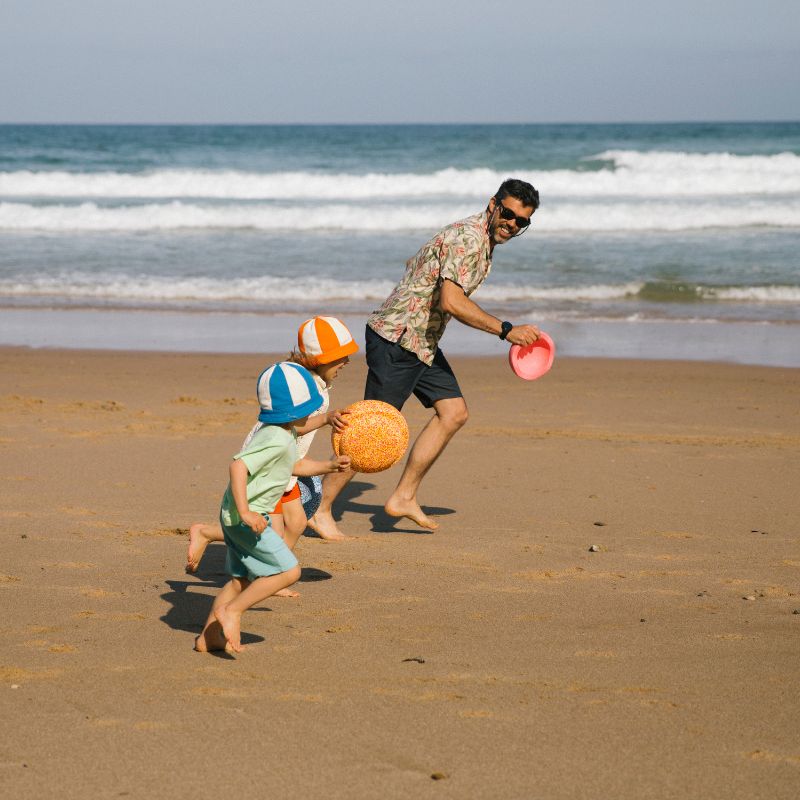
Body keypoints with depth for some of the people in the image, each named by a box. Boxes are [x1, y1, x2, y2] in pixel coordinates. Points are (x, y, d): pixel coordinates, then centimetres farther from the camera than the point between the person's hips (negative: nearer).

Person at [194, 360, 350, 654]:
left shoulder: (285, 435, 12)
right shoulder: (276, 440, -22)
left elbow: (295, 465, 30)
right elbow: (238, 466, -30)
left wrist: (328, 465, 20)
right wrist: (245, 512, -31)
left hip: (236, 517, 11)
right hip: (245, 518, -11)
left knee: (242, 579, 18)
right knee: (288, 571, -11)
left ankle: (208, 636, 24)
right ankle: (232, 610, -7)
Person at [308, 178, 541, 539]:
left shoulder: (482, 239, 13)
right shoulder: (468, 238, -20)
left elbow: (415, 264, 24)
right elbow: (452, 302, -31)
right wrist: (507, 331, -29)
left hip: (422, 341, 10)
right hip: (398, 337, -10)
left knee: (453, 413, 5)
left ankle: (403, 497, 11)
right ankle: (320, 510, 1)